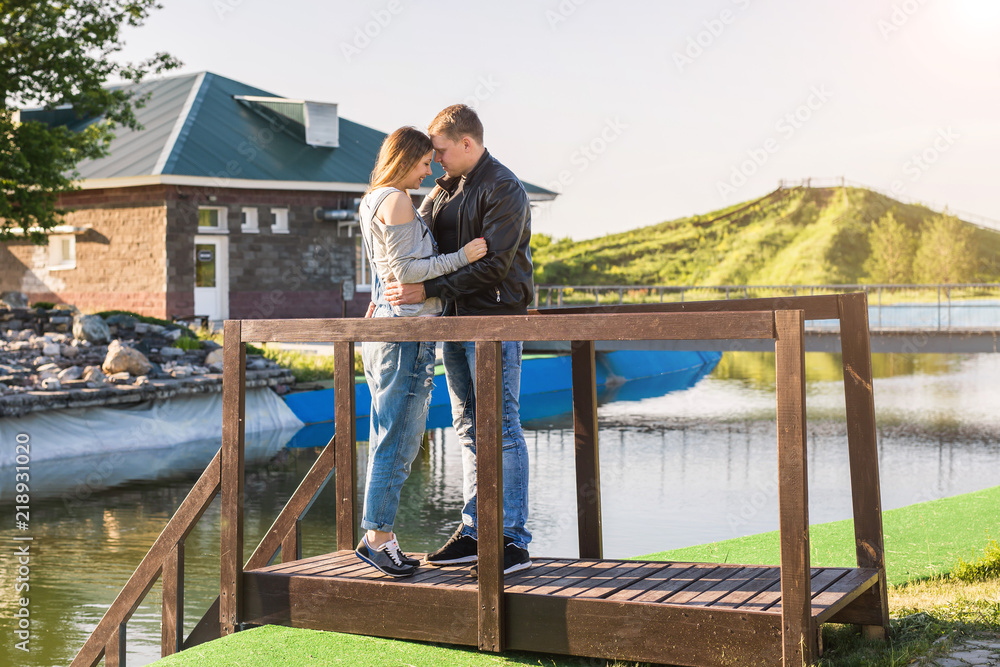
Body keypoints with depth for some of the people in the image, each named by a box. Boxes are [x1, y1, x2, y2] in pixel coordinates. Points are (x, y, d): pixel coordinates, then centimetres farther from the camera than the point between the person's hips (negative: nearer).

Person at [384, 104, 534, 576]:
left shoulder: (504, 191, -10)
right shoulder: (443, 191, 15)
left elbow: (492, 265, -18)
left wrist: (428, 291, -21)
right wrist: (390, 290, 2)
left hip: (494, 322, -8)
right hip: (456, 322, 8)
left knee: (501, 428, -6)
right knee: (468, 428, 10)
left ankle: (514, 541, -2)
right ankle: (474, 532, 18)